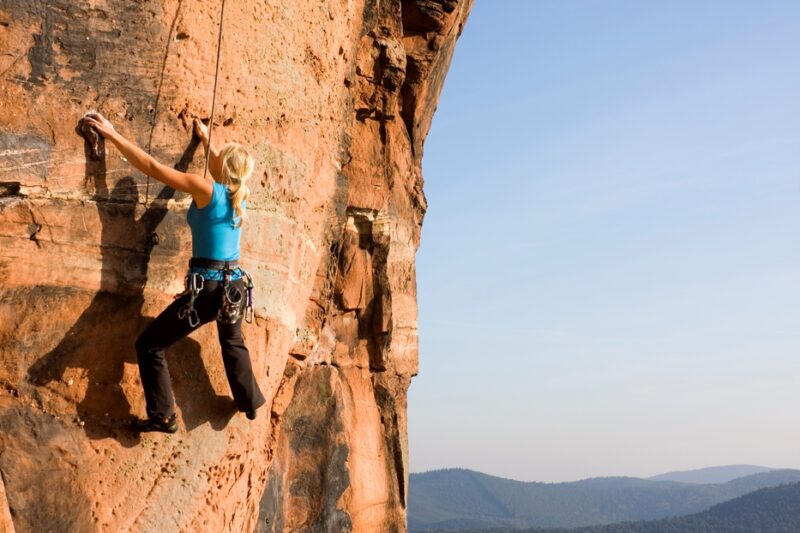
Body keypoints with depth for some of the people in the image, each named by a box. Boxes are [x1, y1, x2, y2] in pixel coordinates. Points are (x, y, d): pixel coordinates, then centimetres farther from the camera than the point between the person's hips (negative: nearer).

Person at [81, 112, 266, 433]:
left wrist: (112, 135, -5)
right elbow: (225, 169, 31)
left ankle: (163, 416, 7)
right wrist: (205, 139, 43)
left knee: (149, 345, 6)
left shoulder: (206, 189, -12)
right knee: (233, 342, 34)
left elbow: (152, 167, -12)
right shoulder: (239, 194, 7)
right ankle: (250, 402, 45)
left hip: (207, 288, -7)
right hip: (235, 285, 7)